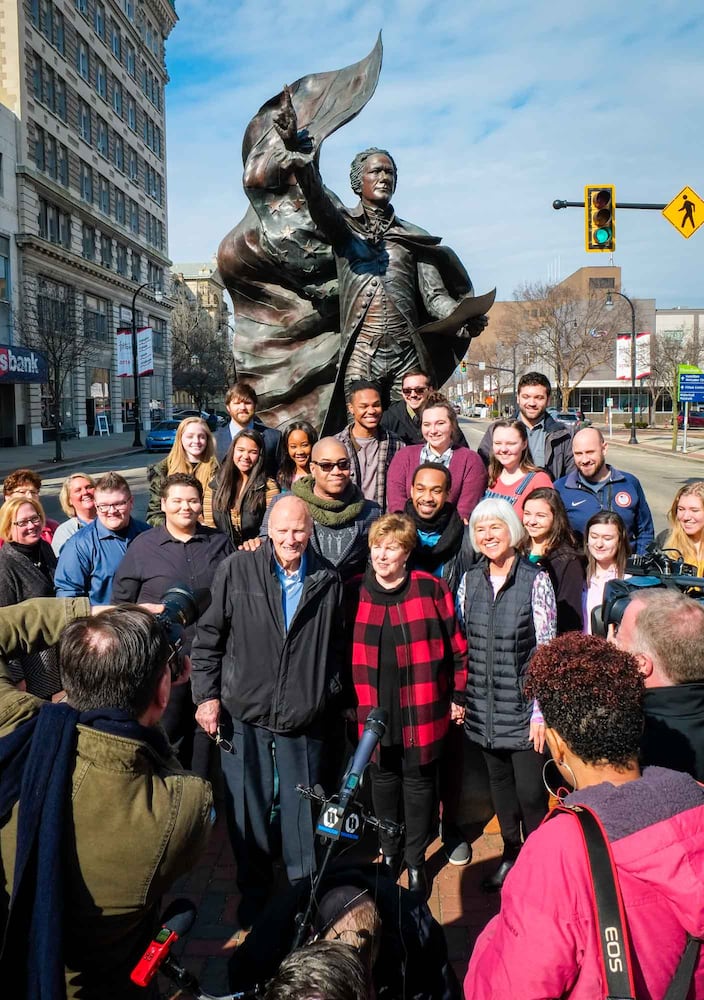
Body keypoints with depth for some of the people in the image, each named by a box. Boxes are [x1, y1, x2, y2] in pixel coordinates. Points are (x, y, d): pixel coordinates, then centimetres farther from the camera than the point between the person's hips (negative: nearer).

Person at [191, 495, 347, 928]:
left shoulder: (328, 582, 0)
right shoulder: (236, 570, -6)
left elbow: (337, 649, 11)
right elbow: (208, 637, -1)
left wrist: (340, 700, 12)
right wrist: (207, 695, -4)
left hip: (304, 716, 1)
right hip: (243, 713, -1)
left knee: (303, 809, 12)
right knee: (247, 807, 12)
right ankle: (254, 890, 33)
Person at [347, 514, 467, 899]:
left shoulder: (431, 589, -9)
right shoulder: (355, 591, -1)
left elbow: (456, 646, -2)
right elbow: (345, 650, 7)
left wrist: (459, 695, -1)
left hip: (421, 708, -2)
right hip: (375, 708, 3)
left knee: (418, 780, 11)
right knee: (383, 778, 16)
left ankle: (416, 860, 29)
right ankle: (389, 852, 37)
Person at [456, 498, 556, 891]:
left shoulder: (536, 581, -10)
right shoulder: (470, 581, 4)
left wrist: (541, 711, -11)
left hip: (523, 708, -4)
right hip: (483, 708, 4)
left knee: (531, 792, 1)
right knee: (500, 785, 17)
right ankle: (511, 855, 35)